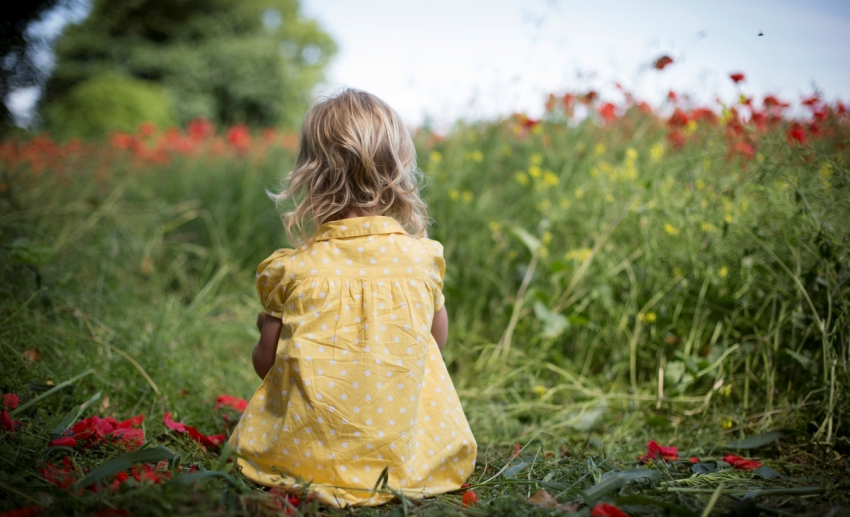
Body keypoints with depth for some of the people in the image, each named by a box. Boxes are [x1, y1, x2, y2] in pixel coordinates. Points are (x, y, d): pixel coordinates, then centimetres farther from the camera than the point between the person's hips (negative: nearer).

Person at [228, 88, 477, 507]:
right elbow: (438, 340, 9)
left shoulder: (292, 269, -9)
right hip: (406, 457, -1)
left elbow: (265, 363, 0)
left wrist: (267, 326, 21)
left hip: (303, 457, 2)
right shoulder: (423, 257, -5)